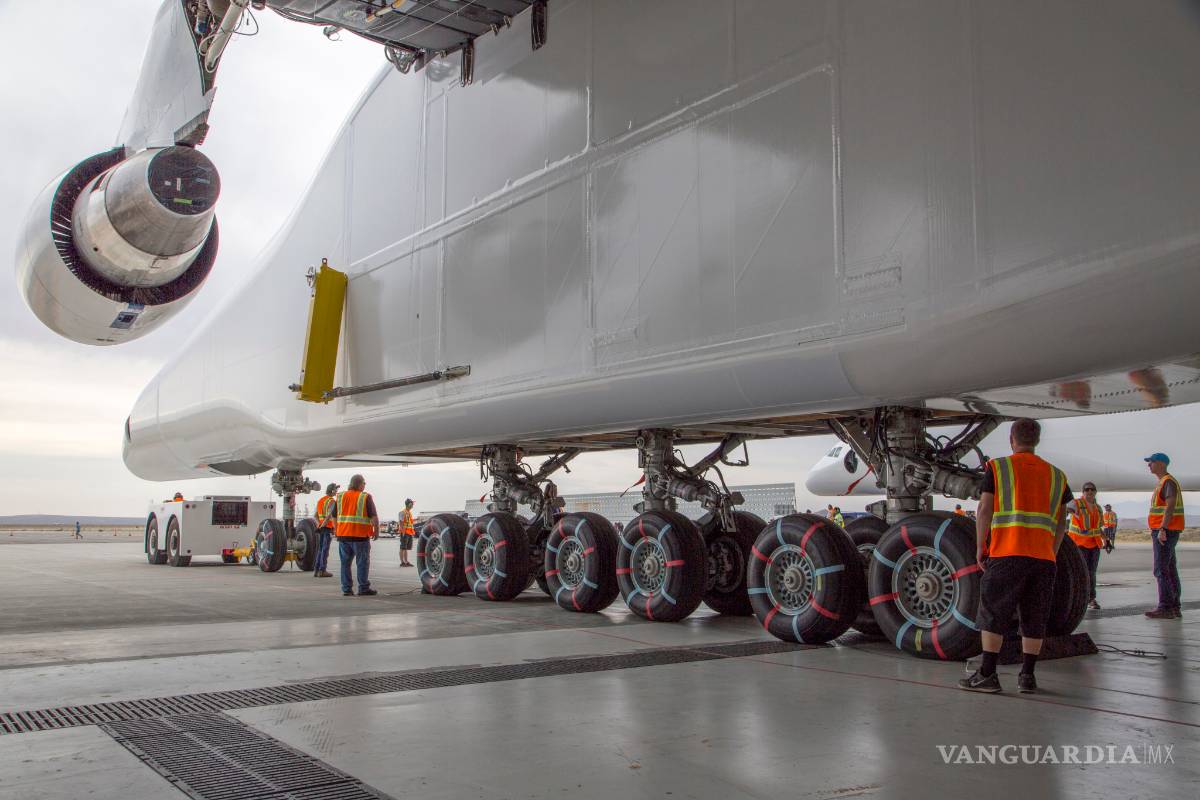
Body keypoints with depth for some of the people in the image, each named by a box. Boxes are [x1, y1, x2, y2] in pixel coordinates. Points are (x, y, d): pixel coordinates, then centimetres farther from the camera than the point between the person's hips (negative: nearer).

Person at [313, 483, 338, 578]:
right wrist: (323, 526, -16)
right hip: (328, 528, -7)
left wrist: (319, 525, 2)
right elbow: (329, 515, -22)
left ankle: (316, 570, 10)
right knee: (325, 549, -5)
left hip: (320, 528, 7)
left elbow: (316, 515, 10)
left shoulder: (320, 500, 16)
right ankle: (322, 570, -5)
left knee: (320, 549, 12)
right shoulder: (332, 501, -10)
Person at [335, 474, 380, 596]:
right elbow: (374, 516, -9)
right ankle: (363, 588, 4)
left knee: (345, 562, 10)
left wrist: (336, 529, 22)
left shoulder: (340, 496, 8)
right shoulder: (366, 497, -6)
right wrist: (376, 530, 2)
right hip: (360, 535, -4)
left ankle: (347, 589, 10)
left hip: (343, 534, 5)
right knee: (362, 562, 3)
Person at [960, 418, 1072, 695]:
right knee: (1034, 618, 10)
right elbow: (1061, 521, 13)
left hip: (1006, 553, -4)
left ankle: (988, 674, 0)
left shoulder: (997, 467, 2)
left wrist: (980, 547, 2)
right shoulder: (1056, 475, 14)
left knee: (993, 614, 1)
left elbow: (984, 509, -4)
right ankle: (1027, 675, 12)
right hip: (1043, 557, 4)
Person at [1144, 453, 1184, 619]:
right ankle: (1174, 607, 13)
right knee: (1170, 570, 10)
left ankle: (1165, 607, -13)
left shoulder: (1168, 482, -11)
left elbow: (1171, 506, -22)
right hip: (1162, 532, 11)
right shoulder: (1163, 483, 20)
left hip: (1165, 532, -11)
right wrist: (1155, 531, 24)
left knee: (1161, 570, -12)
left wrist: (1162, 529, -27)